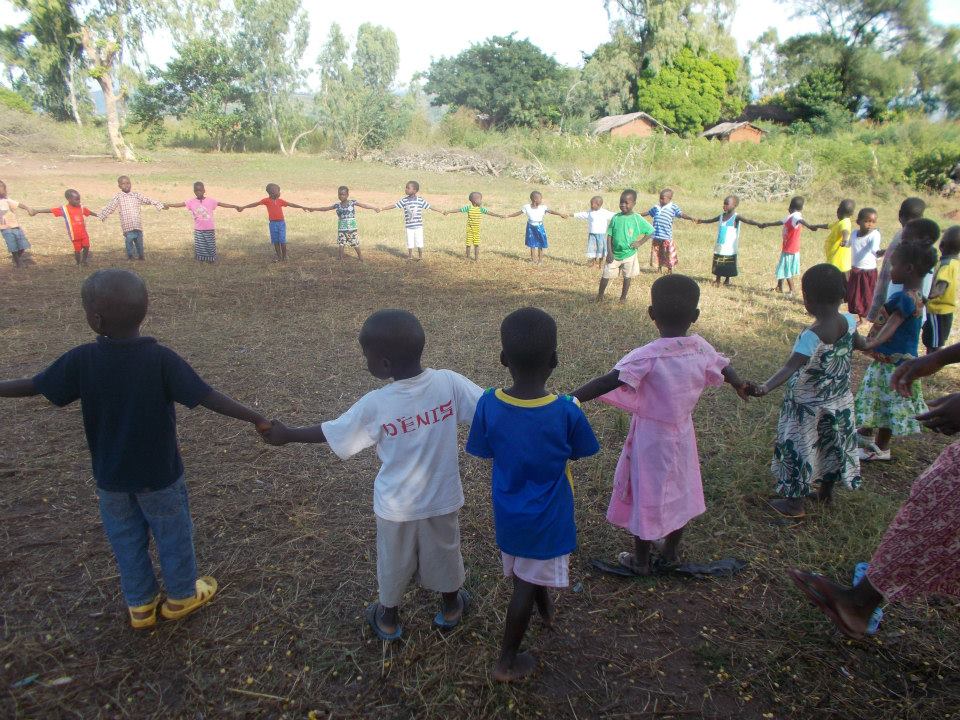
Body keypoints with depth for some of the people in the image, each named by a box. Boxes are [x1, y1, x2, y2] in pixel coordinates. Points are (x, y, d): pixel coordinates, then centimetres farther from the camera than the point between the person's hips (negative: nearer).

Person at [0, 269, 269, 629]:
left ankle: (140, 605, 37)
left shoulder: (82, 359, -16)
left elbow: (32, 386, -4)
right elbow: (208, 397, -26)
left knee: (126, 541, 22)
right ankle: (182, 595, 36)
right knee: (173, 535, 18)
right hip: (159, 474, -2)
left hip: (110, 477, 3)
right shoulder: (161, 359, -23)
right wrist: (256, 418, -22)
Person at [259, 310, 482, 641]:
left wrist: (287, 434, 6)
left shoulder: (375, 405, -23)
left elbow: (331, 432, -9)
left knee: (393, 561, 23)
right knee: (444, 552, 25)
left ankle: (389, 620, 44)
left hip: (396, 504, -1)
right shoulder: (449, 383, -21)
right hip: (441, 497, 1)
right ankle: (451, 608, 48)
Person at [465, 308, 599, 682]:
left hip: (508, 513, 4)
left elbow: (487, 452, -6)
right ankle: (507, 662, 29)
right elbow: (576, 454, -8)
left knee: (526, 570, 29)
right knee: (525, 586, 14)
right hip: (546, 518, -3)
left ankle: (546, 609, 58)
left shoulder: (488, 404, -21)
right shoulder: (567, 411, -27)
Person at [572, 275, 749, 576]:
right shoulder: (701, 347, -8)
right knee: (677, 493, 22)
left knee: (646, 496, 11)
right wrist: (740, 386, 33)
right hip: (682, 433, 6)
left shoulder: (648, 356, -26)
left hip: (651, 437, -5)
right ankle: (670, 554, 41)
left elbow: (608, 381, -36)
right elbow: (725, 368, 12)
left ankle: (641, 561, 29)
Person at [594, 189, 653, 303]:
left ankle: (623, 297, 26)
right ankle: (600, 295, 20)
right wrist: (609, 252, -9)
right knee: (606, 276, 3)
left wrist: (640, 242, -9)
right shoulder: (615, 218, -4)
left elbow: (650, 231, -1)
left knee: (627, 277, 10)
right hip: (614, 254, 1)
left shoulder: (637, 219, -8)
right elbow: (609, 235, -2)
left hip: (629, 254, -1)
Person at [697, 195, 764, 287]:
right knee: (717, 266, 8)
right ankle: (717, 280, 19)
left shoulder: (736, 217, -11)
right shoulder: (721, 216, 8)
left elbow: (748, 221, -25)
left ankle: (727, 280, 18)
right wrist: (701, 221, 40)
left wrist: (759, 224, -42)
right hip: (719, 248, 5)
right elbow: (711, 220, 26)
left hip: (730, 249, -5)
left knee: (729, 268, 3)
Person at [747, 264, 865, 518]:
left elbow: (790, 367, -43)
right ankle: (826, 491, 43)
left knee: (799, 449, 9)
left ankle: (795, 502, 22)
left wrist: (765, 388, -55)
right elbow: (860, 343, 12)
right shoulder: (849, 321, -10)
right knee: (832, 444, 23)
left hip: (808, 406, -7)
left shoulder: (811, 336, -32)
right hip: (839, 402, 7)